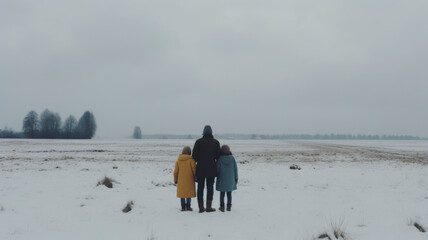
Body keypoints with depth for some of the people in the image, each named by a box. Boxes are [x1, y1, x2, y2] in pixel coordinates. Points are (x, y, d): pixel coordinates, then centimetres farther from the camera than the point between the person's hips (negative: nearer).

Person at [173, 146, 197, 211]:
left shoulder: (178, 160, 2)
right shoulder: (191, 160, -11)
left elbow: (175, 171, 7)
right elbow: (194, 170, -8)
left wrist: (175, 180, 17)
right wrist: (196, 178, 6)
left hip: (181, 181, 4)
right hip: (189, 181, -3)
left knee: (182, 193, 10)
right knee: (189, 193, 5)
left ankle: (183, 207, 11)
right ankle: (188, 206, 4)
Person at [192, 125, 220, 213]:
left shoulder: (198, 142, -3)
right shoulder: (216, 142, -2)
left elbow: (194, 155, -4)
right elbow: (218, 156, 0)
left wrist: (195, 162, 14)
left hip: (200, 169, 0)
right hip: (211, 169, 0)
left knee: (200, 187, 7)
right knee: (210, 187, 6)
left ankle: (201, 207, 8)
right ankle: (209, 207, 6)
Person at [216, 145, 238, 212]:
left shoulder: (219, 159, -10)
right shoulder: (232, 158, -4)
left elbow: (217, 168, -5)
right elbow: (235, 168, 1)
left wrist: (217, 176, 8)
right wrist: (236, 178, 10)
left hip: (222, 179, -2)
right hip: (230, 179, 2)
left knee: (222, 193, 7)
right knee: (229, 193, 11)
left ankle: (222, 206, 8)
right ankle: (229, 206, 13)